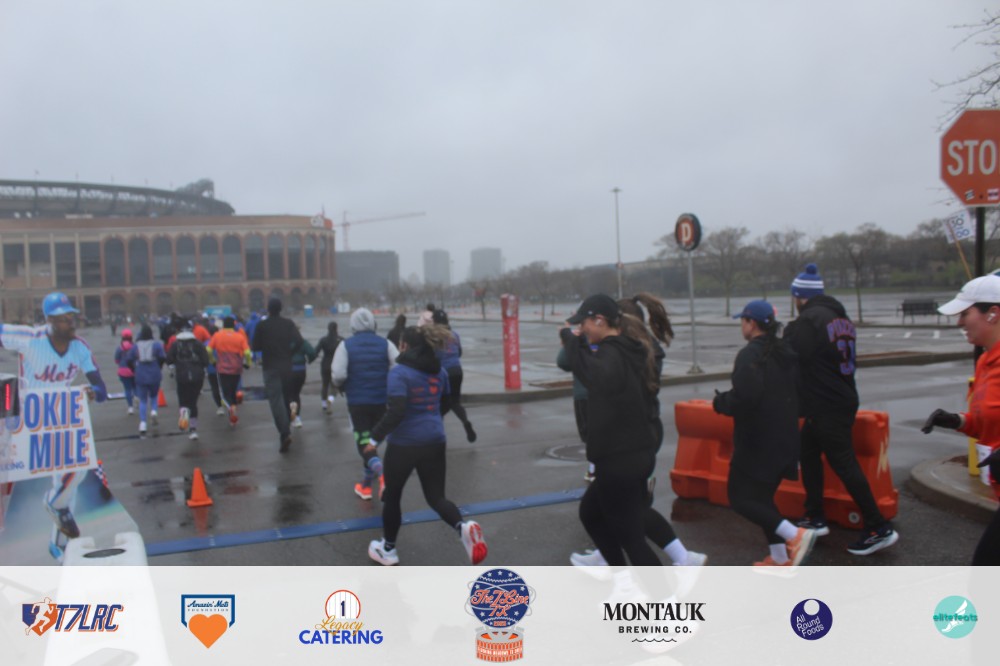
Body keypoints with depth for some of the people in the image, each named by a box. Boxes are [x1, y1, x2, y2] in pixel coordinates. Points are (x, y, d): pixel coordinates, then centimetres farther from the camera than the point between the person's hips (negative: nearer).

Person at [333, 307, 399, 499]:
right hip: (382, 401, 3)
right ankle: (366, 483, 26)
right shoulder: (385, 344, -1)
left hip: (357, 402, -3)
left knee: (364, 442, 3)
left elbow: (338, 375, -15)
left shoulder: (346, 345, -6)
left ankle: (381, 472, -25)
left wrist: (343, 386, 7)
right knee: (372, 440, 18)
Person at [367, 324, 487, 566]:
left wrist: (376, 437, -12)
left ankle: (388, 549, 31)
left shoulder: (399, 372, -13)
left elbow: (396, 411, -22)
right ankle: (463, 527, -18)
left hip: (404, 443, -5)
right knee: (436, 497, 11)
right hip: (434, 442, 5)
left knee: (392, 496, 16)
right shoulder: (440, 371, 7)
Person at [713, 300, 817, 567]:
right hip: (785, 439, 9)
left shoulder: (750, 355, -17)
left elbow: (744, 397, -27)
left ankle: (796, 534, -11)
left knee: (740, 497, -1)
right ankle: (780, 558, 19)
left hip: (756, 442, -9)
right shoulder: (786, 353, 12)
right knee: (762, 497, 18)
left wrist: (720, 402, -10)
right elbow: (800, 393, 17)